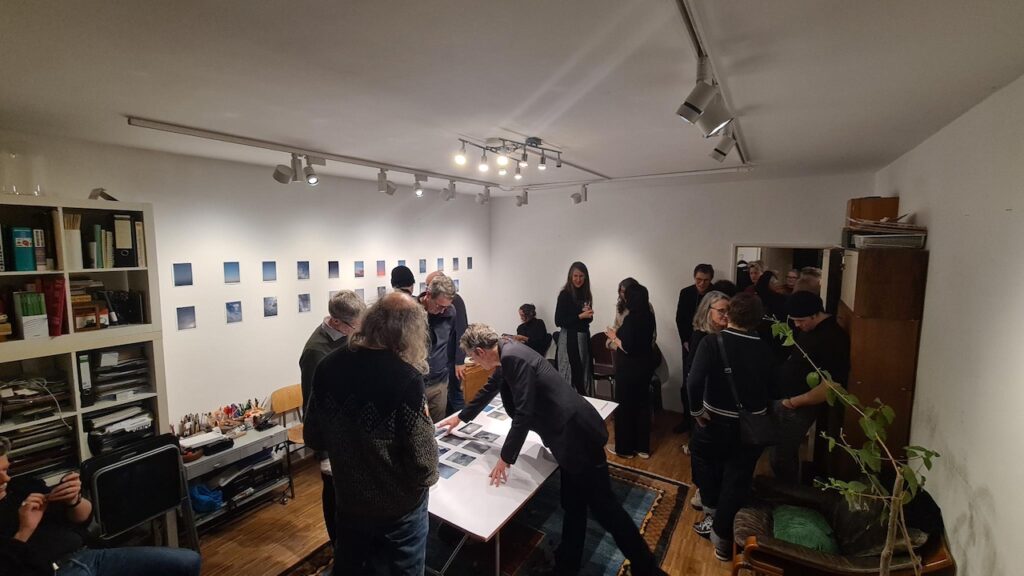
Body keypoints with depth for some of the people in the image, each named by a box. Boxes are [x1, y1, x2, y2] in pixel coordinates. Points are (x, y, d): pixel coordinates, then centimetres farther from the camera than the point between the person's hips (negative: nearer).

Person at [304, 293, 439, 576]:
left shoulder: (328, 366, -12)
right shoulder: (406, 378, -29)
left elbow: (314, 439, 0)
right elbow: (422, 459, -24)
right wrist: (427, 477, -2)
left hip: (347, 500, 5)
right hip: (398, 506, -4)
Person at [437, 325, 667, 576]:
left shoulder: (513, 357, -21)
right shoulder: (507, 355, 10)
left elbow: (523, 414, -22)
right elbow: (489, 389, 27)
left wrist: (505, 459, -12)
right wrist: (461, 417, 40)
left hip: (577, 434, -9)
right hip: (571, 434, 9)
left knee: (603, 506, 4)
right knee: (572, 505, 21)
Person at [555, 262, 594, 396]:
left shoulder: (585, 294, 9)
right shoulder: (565, 294, -10)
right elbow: (558, 321, -14)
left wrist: (589, 314, -3)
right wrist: (580, 316, -18)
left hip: (584, 337, 7)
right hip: (569, 338, -6)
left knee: (585, 373, 9)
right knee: (572, 374, -3)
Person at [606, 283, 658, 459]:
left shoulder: (630, 318, -21)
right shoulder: (649, 316, 2)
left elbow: (627, 348, -23)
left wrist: (613, 338, -7)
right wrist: (620, 335, 15)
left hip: (630, 368, -8)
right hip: (645, 365, 8)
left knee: (625, 405, 6)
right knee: (642, 403, 15)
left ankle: (625, 448, 19)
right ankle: (643, 447, 27)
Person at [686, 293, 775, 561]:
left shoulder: (712, 342, -18)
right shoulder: (764, 350, -5)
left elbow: (694, 382, -30)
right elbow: (769, 387, 1)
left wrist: (696, 411, -16)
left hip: (717, 422, -3)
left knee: (703, 456, 25)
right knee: (736, 482, 14)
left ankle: (712, 514, 33)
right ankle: (723, 538, 26)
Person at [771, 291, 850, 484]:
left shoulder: (833, 338, -20)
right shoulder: (806, 329, 6)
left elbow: (831, 386, -24)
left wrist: (795, 401, -19)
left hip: (797, 408, -8)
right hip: (781, 400, 8)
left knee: (780, 458, 2)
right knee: (785, 453, 21)